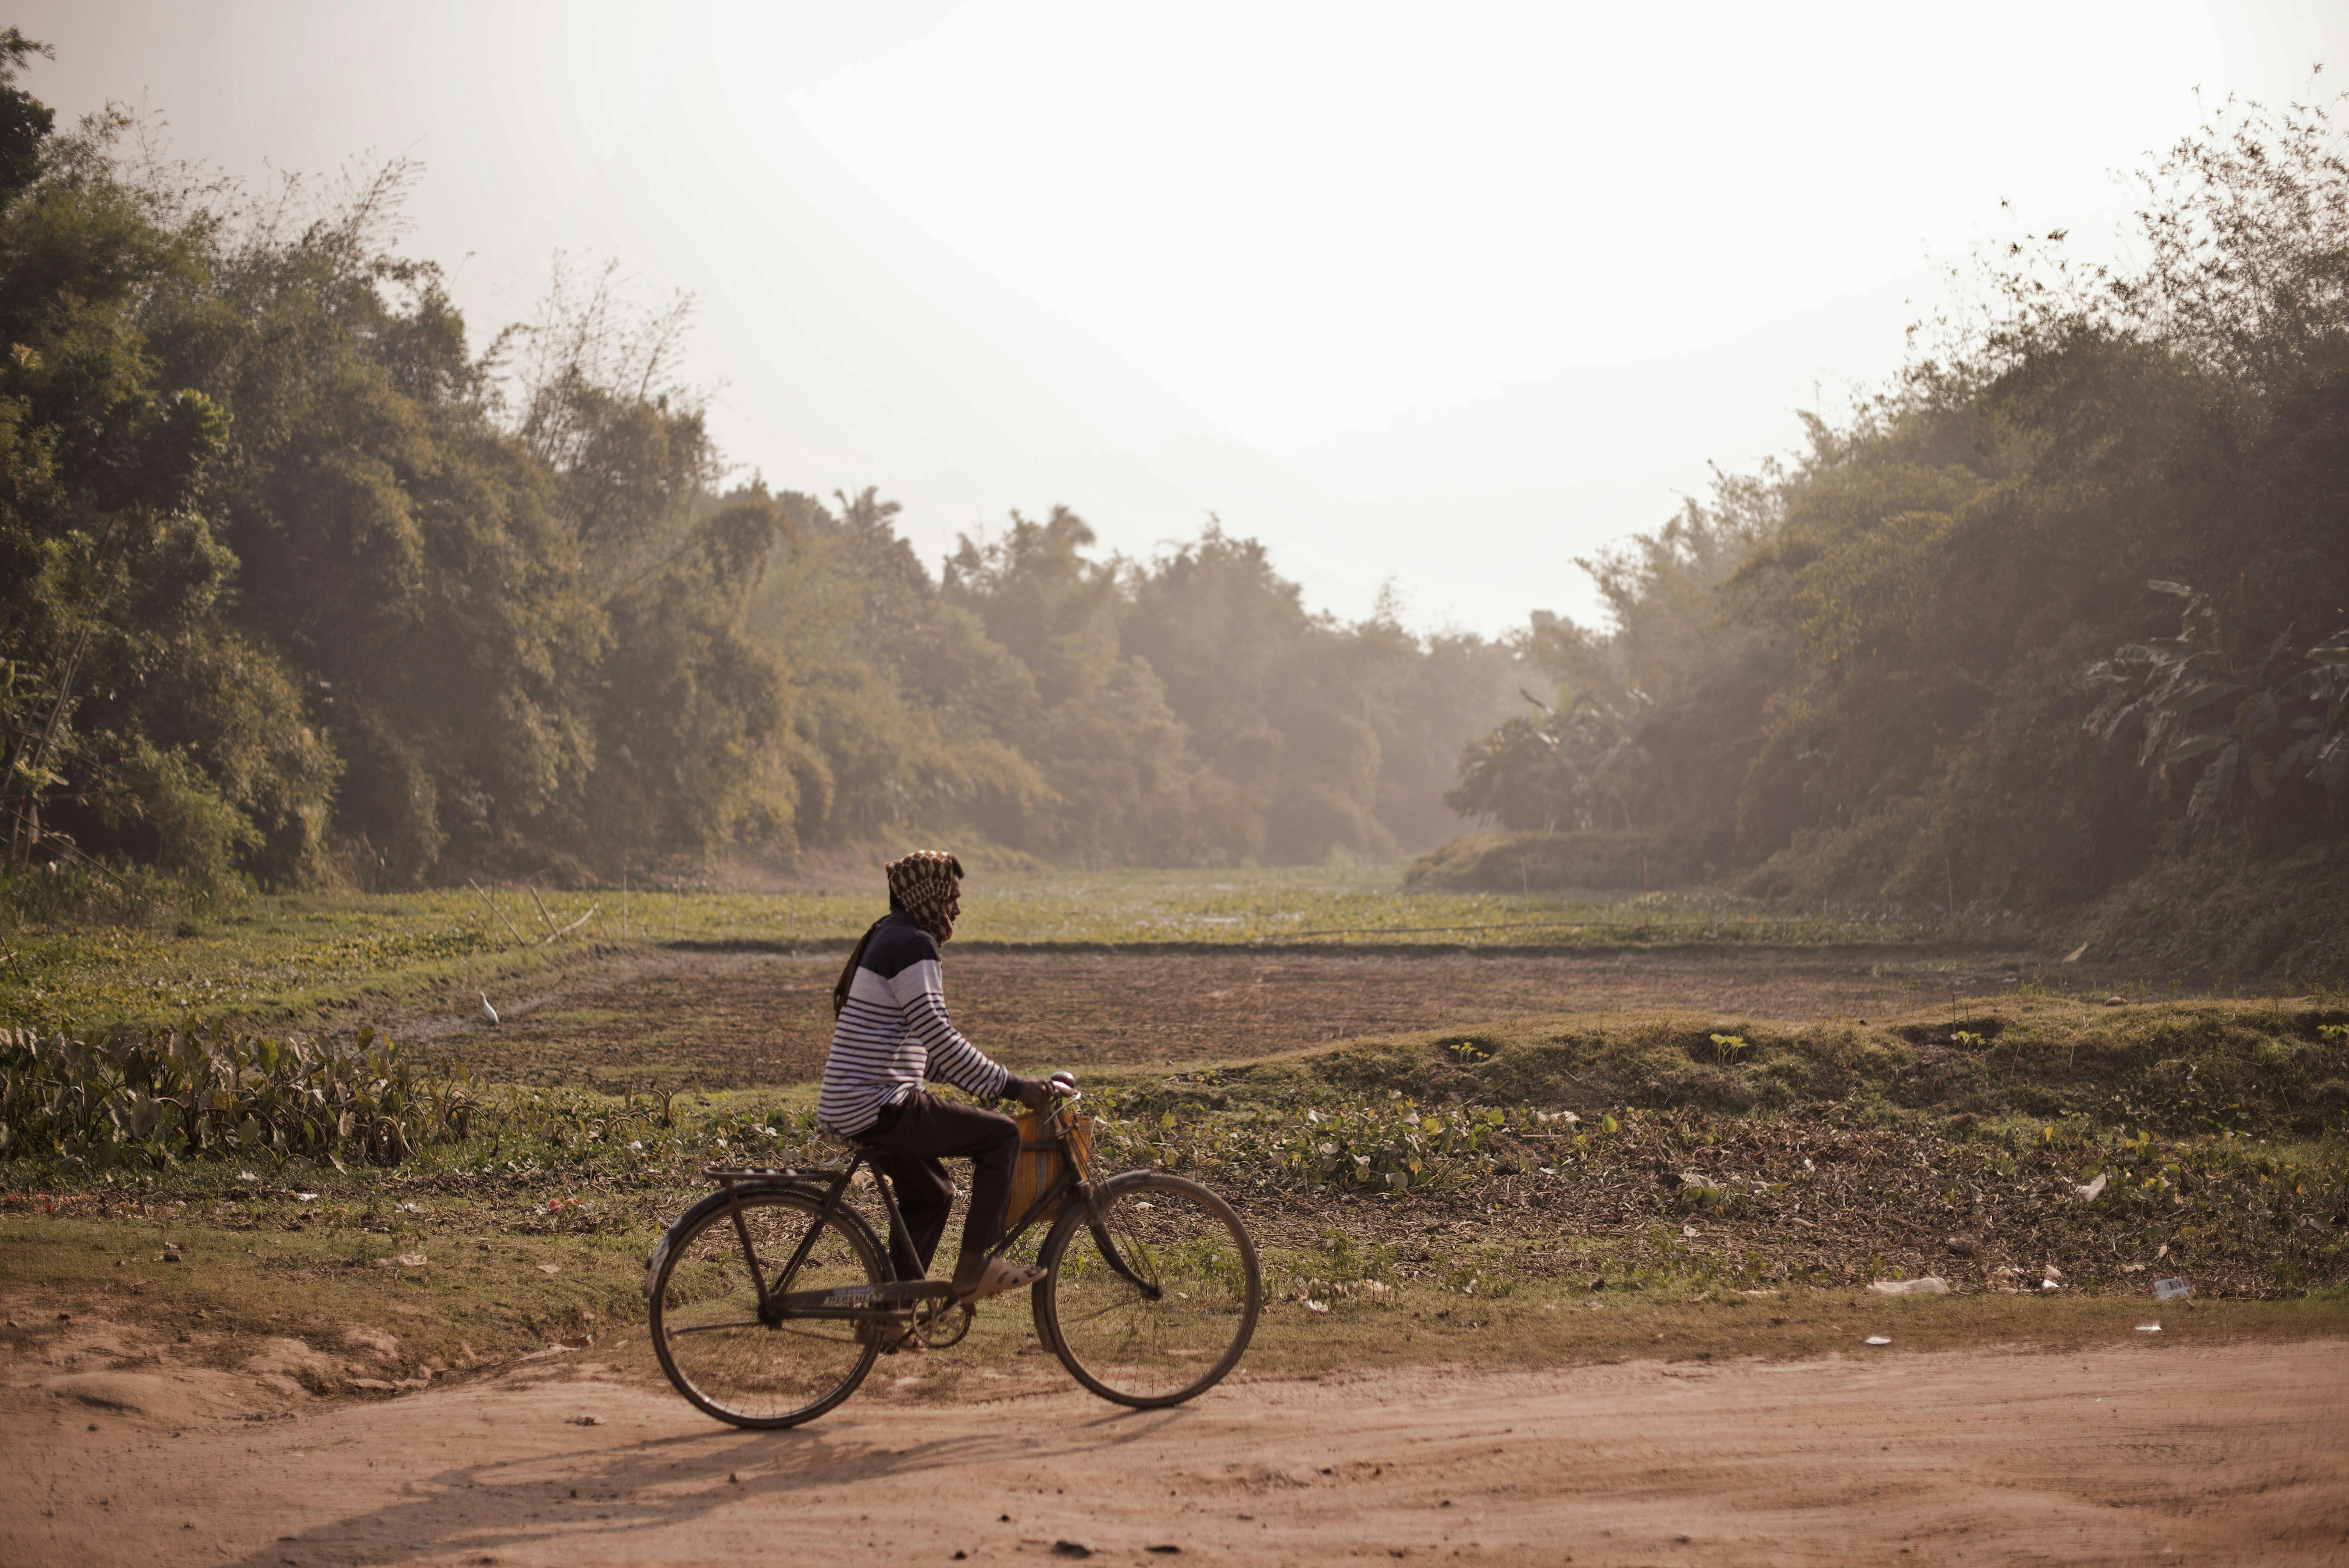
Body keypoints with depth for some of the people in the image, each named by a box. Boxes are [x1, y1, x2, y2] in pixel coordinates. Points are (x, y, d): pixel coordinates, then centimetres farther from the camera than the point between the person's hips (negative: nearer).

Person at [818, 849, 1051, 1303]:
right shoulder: (912, 944, -14)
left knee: (930, 1196, 26)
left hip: (845, 1108, 11)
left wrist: (983, 1082, 21)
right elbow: (939, 1037, -20)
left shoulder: (888, 938, 18)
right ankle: (973, 1270, -4)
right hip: (878, 1108, -11)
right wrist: (1010, 1086, -16)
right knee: (1002, 1135, -5)